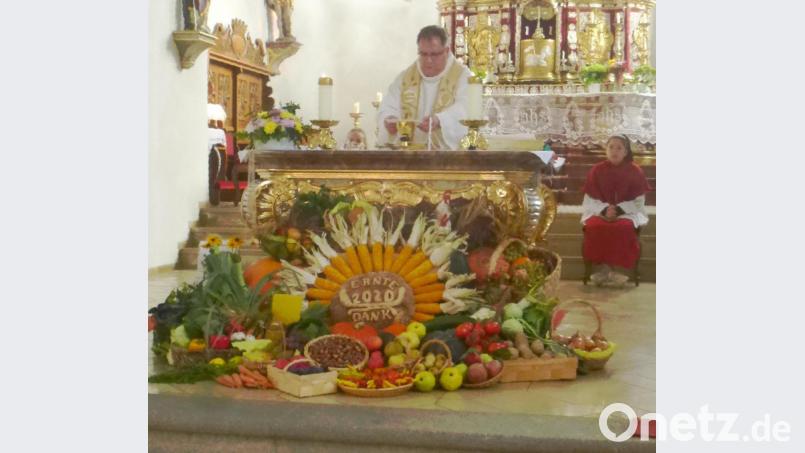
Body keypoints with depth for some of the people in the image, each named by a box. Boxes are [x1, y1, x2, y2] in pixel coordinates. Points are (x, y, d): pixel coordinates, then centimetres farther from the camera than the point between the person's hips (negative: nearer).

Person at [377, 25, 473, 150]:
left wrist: (439, 120, -33)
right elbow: (388, 109, 10)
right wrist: (390, 121, -15)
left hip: (450, 153, -2)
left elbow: (464, 109, -13)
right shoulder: (405, 77, 17)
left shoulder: (462, 76, 4)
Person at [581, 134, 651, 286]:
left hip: (628, 212, -1)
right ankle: (605, 268, -25)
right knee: (594, 227, -33)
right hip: (600, 211, 1)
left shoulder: (635, 171, 0)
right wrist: (604, 210, -18)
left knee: (624, 228, -35)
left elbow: (638, 201, -2)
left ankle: (609, 269, -25)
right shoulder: (596, 170, 3)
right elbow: (590, 199, 1)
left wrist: (619, 210, -18)